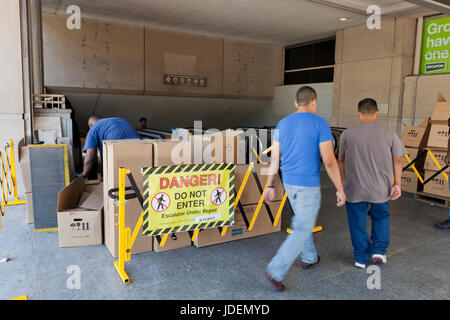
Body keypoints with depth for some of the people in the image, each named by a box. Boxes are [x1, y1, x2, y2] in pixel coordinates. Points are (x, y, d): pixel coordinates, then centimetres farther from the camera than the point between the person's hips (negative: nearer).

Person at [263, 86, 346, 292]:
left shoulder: (283, 124, 3)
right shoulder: (320, 124, -13)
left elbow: (274, 158, 4)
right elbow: (329, 161, -16)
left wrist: (270, 186, 10)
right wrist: (340, 189, -7)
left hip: (289, 182, 7)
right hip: (308, 186, -6)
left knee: (302, 220, 25)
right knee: (302, 229, 1)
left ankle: (309, 257, 41)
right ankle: (276, 271, -4)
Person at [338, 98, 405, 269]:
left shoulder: (347, 134, -4)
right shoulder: (389, 133, -5)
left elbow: (341, 161, 6)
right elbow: (397, 161, -2)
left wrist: (344, 180, 19)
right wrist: (397, 184, 7)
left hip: (354, 189, 0)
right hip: (381, 189, 1)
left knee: (358, 223, 12)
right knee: (381, 217, 25)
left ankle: (361, 258, 21)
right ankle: (379, 250, 21)